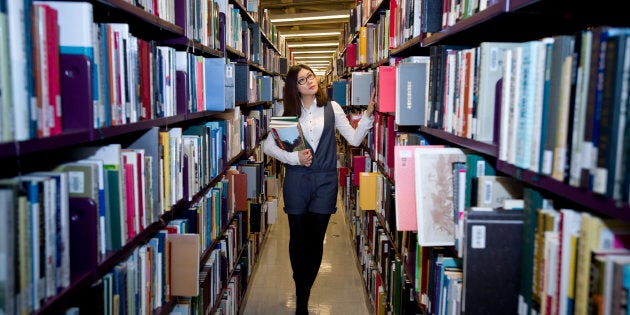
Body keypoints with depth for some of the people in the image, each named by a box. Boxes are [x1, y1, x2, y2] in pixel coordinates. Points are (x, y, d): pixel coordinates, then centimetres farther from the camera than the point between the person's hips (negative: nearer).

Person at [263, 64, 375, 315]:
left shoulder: (331, 108, 3)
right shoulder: (289, 112, 4)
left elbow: (354, 139, 0)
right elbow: (268, 146, 3)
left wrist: (368, 114, -13)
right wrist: (293, 157, -10)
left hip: (325, 181, 0)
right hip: (296, 181, 0)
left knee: (315, 240, 6)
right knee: (298, 239, 9)